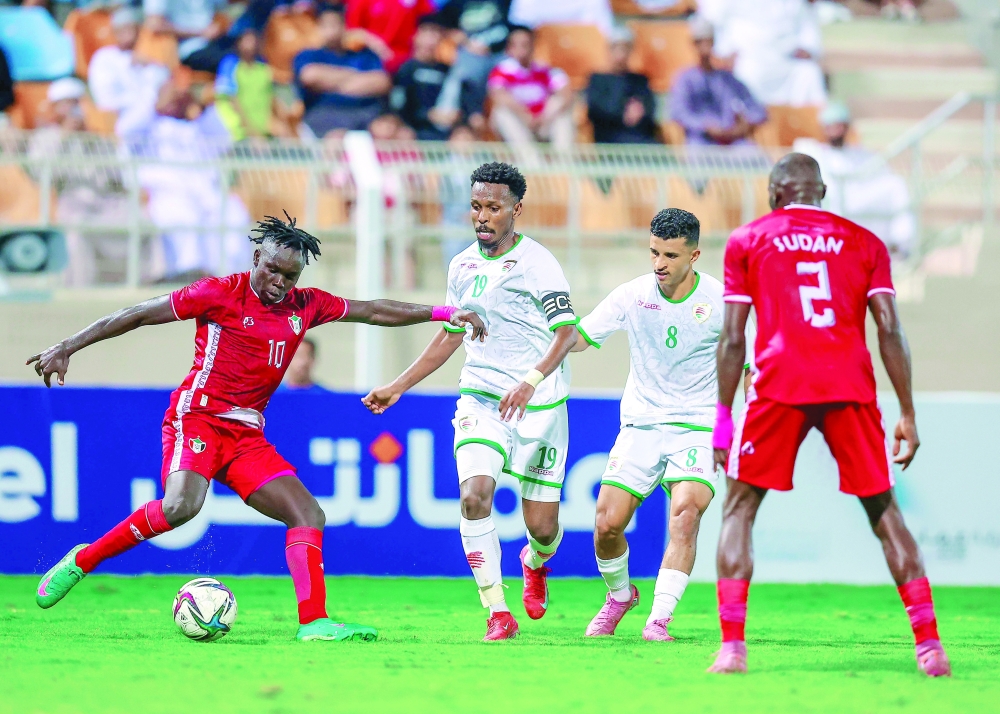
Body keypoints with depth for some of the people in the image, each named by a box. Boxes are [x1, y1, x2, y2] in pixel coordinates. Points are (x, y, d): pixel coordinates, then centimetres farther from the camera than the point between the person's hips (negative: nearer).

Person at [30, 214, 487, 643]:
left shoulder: (305, 306, 12)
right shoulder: (221, 294, -4)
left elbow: (372, 311, 20)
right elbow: (140, 314, -1)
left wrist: (442, 314, 14)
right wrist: (66, 348, -3)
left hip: (247, 437, 7)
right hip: (197, 418, -7)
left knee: (308, 515, -6)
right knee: (181, 506, -32)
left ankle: (313, 622, -13)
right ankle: (81, 561, -16)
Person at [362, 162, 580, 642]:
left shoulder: (536, 263, -11)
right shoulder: (462, 266, 7)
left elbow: (567, 332, -16)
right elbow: (450, 336, 20)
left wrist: (531, 380, -31)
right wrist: (399, 386, 18)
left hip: (540, 405, -3)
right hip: (481, 399, 3)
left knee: (542, 526, 2)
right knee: (474, 495, -21)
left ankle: (535, 564, 42)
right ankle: (498, 615, -12)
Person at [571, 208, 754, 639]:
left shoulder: (721, 301, -8)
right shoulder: (632, 296, -3)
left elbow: (749, 366, 3)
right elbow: (579, 338, 4)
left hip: (698, 428, -2)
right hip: (640, 425, 3)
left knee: (685, 514, -25)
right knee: (607, 524, -5)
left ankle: (659, 620, -24)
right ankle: (619, 595, 25)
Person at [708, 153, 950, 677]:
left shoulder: (748, 240, 13)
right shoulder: (864, 242, 16)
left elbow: (732, 338, 6)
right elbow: (889, 331, 6)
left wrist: (723, 417, 10)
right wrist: (908, 414, 9)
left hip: (779, 386, -2)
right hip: (850, 387, 2)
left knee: (739, 508, 10)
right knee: (883, 511, 12)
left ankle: (732, 648, -4)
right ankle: (930, 647, 4)